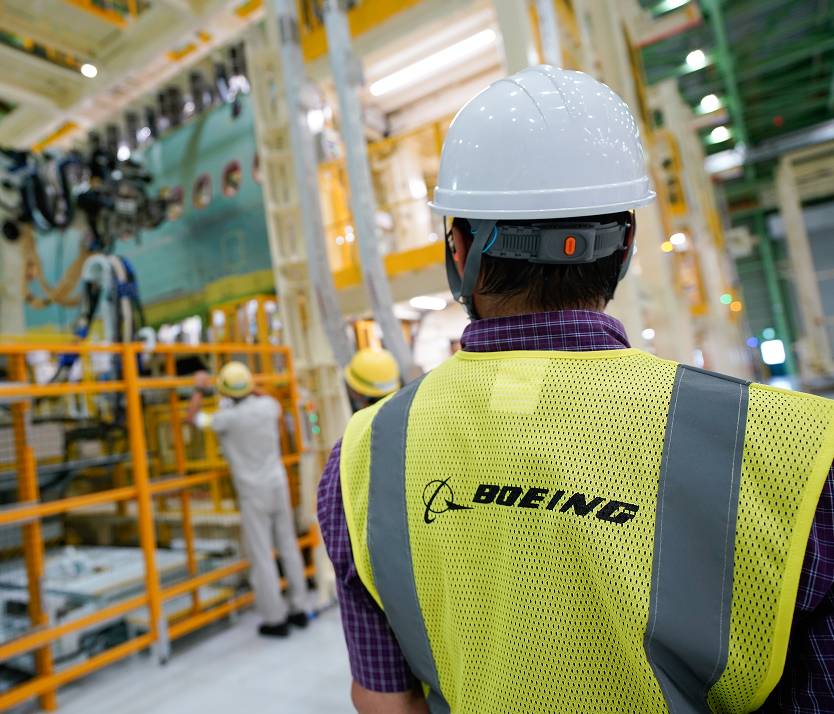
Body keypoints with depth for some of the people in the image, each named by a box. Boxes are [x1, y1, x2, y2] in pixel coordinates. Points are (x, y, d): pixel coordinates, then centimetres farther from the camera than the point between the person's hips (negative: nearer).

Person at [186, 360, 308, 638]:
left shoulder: (228, 417, -17)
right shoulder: (267, 406, -3)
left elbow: (191, 417, -2)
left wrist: (200, 389, 10)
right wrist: (253, 388, 28)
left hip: (253, 493, -5)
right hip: (278, 484, 5)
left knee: (261, 556, 4)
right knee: (288, 546, 13)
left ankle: (276, 619, 11)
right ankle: (298, 609, 24)